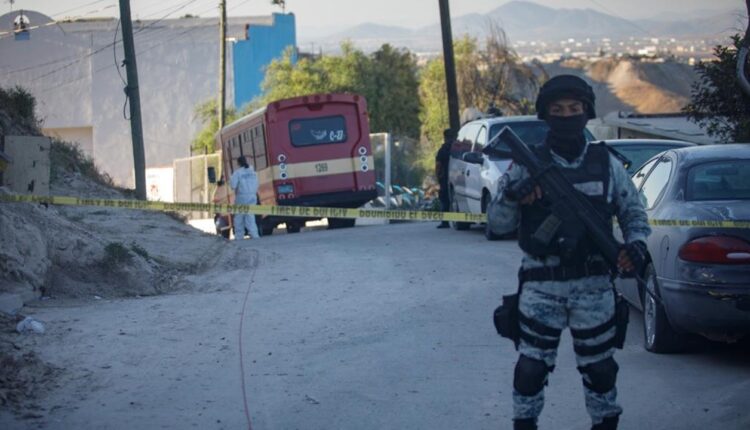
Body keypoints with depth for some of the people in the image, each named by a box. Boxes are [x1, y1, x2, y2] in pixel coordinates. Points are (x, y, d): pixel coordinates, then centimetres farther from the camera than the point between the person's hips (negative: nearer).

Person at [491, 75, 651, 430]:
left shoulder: (606, 164, 6)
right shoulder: (527, 165, 1)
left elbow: (633, 211, 14)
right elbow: (500, 224, 2)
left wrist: (636, 242, -6)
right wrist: (511, 198, -19)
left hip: (594, 286, 1)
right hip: (541, 285, -1)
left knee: (599, 367, 9)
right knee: (531, 367, -2)